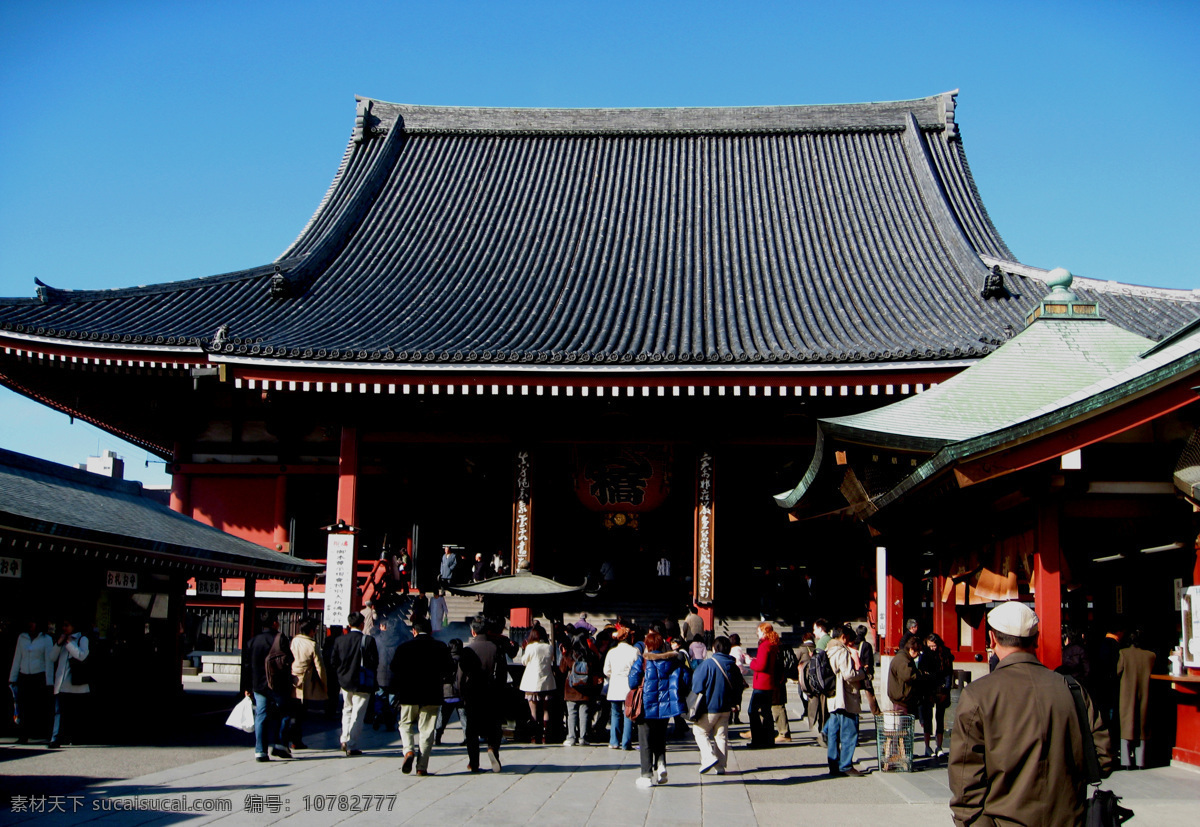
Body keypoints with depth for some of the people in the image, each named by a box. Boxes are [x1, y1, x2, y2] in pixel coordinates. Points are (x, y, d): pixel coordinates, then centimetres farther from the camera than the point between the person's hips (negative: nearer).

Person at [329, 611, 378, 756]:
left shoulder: (339, 640, 0)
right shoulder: (368, 640, -13)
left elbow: (333, 663, 2)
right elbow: (374, 663, -13)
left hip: (344, 682, 4)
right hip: (361, 684, -4)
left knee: (347, 710, 23)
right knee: (357, 714, 2)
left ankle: (344, 740, 19)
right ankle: (352, 746, 2)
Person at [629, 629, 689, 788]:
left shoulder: (642, 661, -9)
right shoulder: (673, 660, 1)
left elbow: (633, 682, -10)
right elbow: (685, 679, -2)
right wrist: (678, 695, 12)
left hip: (646, 706, -3)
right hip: (666, 705, 3)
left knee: (645, 743, 6)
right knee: (660, 739, 20)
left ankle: (647, 775, 5)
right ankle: (660, 765, 1)